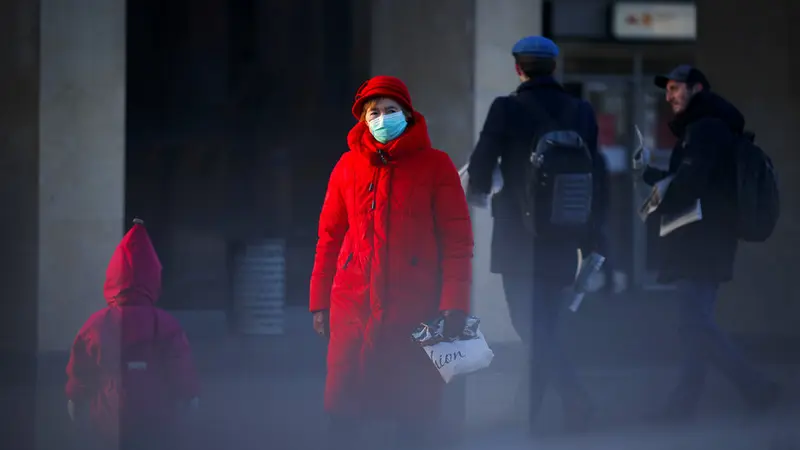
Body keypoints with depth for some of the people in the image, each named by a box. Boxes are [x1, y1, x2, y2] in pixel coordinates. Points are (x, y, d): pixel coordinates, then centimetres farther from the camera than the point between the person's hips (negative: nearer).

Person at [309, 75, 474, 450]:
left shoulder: (435, 165, 2)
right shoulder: (349, 166, 8)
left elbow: (457, 240, -2)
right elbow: (330, 237, 11)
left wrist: (455, 304, -11)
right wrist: (320, 302, 6)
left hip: (414, 306, -2)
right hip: (354, 305, 2)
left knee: (414, 408, 2)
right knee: (344, 408, -1)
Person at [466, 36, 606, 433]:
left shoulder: (507, 108, -9)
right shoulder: (581, 112, 5)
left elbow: (482, 161, -5)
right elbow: (595, 178, 7)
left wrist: (476, 193, 18)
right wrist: (591, 238, 13)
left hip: (518, 235, -5)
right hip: (562, 236, 5)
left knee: (530, 325, -7)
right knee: (543, 325, 13)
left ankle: (573, 396, -26)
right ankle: (528, 413, 18)